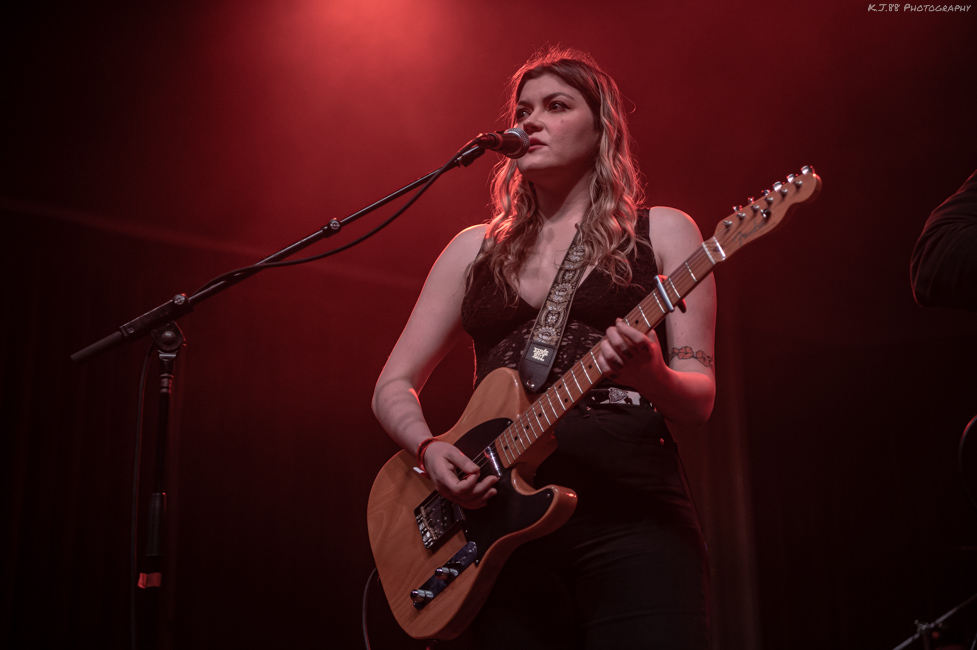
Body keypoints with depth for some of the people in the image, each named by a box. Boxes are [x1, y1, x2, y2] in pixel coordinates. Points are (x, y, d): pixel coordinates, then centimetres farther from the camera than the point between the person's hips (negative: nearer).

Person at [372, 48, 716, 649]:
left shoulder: (661, 233, 8)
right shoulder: (475, 249, 16)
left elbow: (699, 401, 2)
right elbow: (394, 388, 16)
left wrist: (650, 374, -21)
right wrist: (430, 449, -5)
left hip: (631, 515, -2)